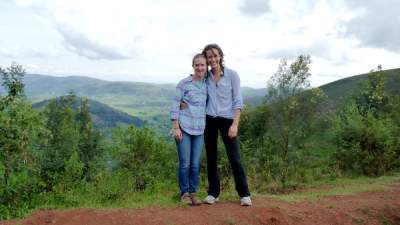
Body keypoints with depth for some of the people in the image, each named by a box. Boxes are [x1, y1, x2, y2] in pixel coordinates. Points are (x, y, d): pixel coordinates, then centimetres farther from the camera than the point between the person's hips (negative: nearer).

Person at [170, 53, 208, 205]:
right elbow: (175, 105, -6)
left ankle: (193, 193, 19)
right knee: (185, 164, 0)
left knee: (195, 164, 6)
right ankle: (184, 193, 16)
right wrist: (176, 127, -10)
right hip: (184, 129, -3)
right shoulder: (184, 83, -5)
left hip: (199, 130, 4)